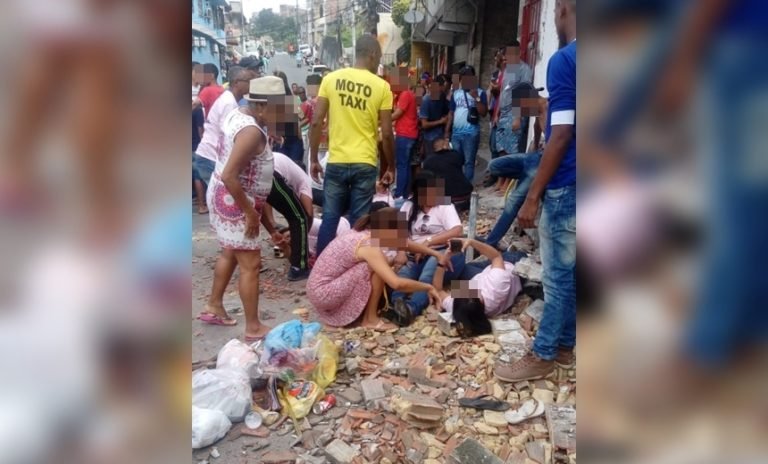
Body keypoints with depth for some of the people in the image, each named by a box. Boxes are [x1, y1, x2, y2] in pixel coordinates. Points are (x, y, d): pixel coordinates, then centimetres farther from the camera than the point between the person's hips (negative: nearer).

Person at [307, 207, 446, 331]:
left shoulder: (367, 233, 3)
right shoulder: (369, 246, -23)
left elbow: (403, 243, 16)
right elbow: (397, 284, -31)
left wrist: (435, 254, 16)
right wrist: (428, 287, -17)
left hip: (321, 288, 9)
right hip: (322, 293, -9)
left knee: (382, 269, 10)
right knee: (377, 270, -18)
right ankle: (370, 319, -5)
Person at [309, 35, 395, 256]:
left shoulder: (331, 79, 1)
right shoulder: (381, 86, -3)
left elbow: (316, 122, -2)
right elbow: (386, 133, -3)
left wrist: (313, 159, 7)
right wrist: (391, 167, 8)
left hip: (336, 162, 2)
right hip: (365, 164, -1)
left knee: (329, 219, 10)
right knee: (359, 222, 7)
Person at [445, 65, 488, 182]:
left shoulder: (480, 92, -2)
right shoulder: (456, 93, 13)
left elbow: (484, 113, -11)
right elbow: (451, 113, 15)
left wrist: (476, 98, -18)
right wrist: (447, 131, 10)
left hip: (471, 133, -5)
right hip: (456, 133, 5)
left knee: (468, 162, -1)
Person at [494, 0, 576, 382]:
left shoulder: (564, 60, -14)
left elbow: (561, 134, -20)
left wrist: (533, 196, -17)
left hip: (566, 187, -8)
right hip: (575, 185, 8)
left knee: (558, 275, 1)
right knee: (569, 271, 16)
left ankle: (543, 356, 14)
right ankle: (565, 344, 28)